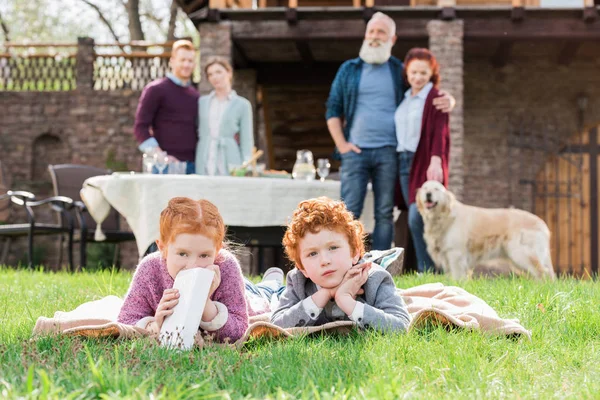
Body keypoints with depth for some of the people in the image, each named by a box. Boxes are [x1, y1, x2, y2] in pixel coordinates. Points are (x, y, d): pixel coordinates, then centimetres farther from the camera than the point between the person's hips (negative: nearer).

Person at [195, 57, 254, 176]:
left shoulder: (242, 105, 5)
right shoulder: (202, 102, 14)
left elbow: (246, 141, 3)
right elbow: (197, 133, 18)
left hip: (229, 167, -2)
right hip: (203, 168, 3)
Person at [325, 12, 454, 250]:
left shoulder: (401, 72, 11)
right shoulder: (349, 69, 11)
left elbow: (433, 95, 16)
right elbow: (333, 109, 10)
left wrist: (448, 100, -9)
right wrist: (341, 144, -2)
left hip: (388, 152, 1)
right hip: (355, 151, -1)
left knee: (384, 214, 2)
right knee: (349, 212, -6)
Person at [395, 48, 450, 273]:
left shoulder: (435, 98, -2)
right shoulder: (404, 99, 18)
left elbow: (439, 132, -12)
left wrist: (436, 161, -26)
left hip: (424, 163, -6)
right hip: (403, 162, 6)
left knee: (417, 217, -16)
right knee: (415, 220, 4)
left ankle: (427, 270, -9)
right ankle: (425, 270, 8)